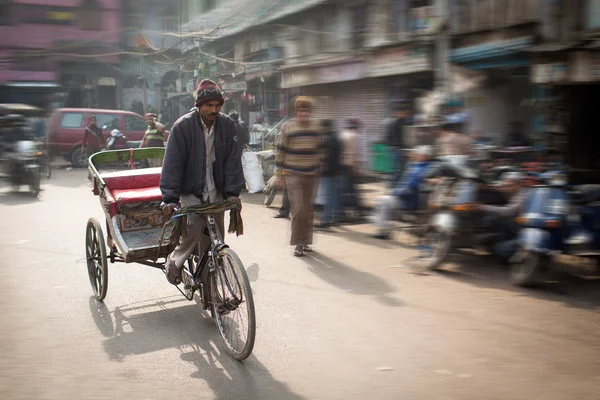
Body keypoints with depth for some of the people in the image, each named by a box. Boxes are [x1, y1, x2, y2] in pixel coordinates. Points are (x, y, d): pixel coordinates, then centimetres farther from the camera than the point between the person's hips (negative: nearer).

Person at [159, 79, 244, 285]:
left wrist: (232, 192, -11)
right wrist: (170, 198, -23)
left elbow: (232, 160, -2)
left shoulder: (226, 125, -2)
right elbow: (172, 163, -16)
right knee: (194, 227, -22)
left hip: (215, 191, 4)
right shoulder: (183, 126, -12)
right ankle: (174, 262, 5)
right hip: (190, 190, -4)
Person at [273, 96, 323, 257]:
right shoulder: (287, 127, -4)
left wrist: (319, 168, 16)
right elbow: (280, 151, -2)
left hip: (311, 174, 4)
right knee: (298, 209, -12)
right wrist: (279, 173, -3)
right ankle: (298, 244, -5)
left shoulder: (315, 127, 8)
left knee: (309, 209, 9)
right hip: (293, 174, -4)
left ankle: (305, 241, 22)